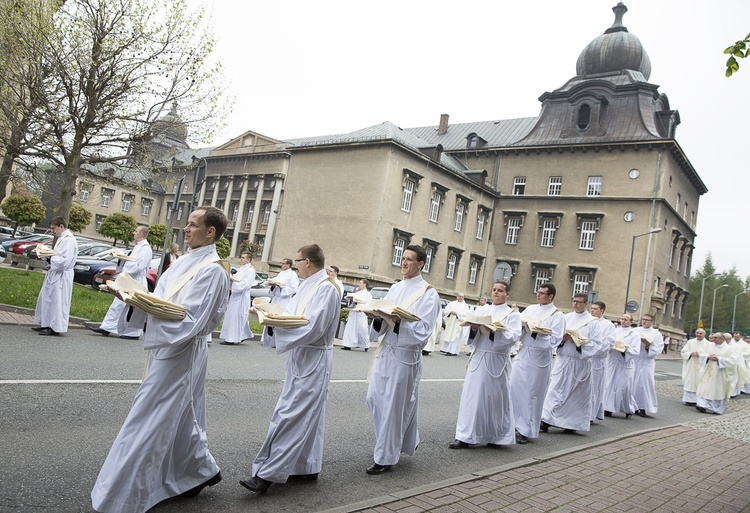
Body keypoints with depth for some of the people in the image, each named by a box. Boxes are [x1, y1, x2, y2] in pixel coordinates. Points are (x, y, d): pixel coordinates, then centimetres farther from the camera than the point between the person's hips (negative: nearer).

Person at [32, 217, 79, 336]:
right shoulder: (62, 238, 13)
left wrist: (50, 256, -15)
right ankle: (46, 324, 28)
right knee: (47, 299, 18)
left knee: (57, 301, -4)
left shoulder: (69, 240, -19)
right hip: (55, 274, 11)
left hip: (61, 276, -11)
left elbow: (65, 261, -25)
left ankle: (55, 328, 3)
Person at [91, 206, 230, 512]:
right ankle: (201, 470, 37)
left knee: (150, 420, -1)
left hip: (181, 352, -9)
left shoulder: (212, 270, -18)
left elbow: (190, 321, -23)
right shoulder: (185, 261, 8)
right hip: (166, 346, 9)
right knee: (180, 417, 19)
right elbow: (162, 300, 15)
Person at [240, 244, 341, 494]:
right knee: (307, 415, 15)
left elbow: (312, 327, -24)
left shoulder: (326, 289, -17)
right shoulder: (308, 286, 10)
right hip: (301, 357, 9)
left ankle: (268, 473, -2)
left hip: (313, 361, -9)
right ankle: (308, 467, 26)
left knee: (290, 415, -7)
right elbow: (293, 315, 13)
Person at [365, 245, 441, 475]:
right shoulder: (395, 288, 11)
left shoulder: (428, 294, -7)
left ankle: (385, 457, 15)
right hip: (386, 350, 7)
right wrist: (377, 315, -10)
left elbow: (424, 329, -14)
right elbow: (384, 322, 12)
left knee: (393, 406, 0)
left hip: (405, 354, -7)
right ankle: (406, 440, 33)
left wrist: (399, 319, -26)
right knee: (375, 398, 12)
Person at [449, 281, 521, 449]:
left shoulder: (513, 314, 1)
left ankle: (497, 436, 19)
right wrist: (474, 327, -16)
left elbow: (513, 337, -13)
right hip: (478, 358, 3)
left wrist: (494, 330, -24)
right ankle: (465, 436, 7)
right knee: (472, 395, 2)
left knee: (496, 397, 3)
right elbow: (470, 334, 5)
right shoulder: (481, 310, 12)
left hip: (497, 361, -3)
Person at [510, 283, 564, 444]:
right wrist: (521, 325, -10)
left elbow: (555, 340, -14)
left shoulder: (557, 316, -5)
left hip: (539, 357, -5)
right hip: (523, 353, 5)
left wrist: (536, 332, -23)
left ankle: (526, 431, 12)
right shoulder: (530, 309, 12)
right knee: (514, 388, 5)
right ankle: (513, 424, 18)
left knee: (532, 394, 1)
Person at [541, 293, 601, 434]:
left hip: (580, 363, -2)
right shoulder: (566, 318, 8)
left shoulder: (592, 322, -1)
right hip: (563, 360, 2)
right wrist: (562, 338, -12)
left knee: (577, 394, 5)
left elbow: (596, 344, -6)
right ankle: (547, 420, -3)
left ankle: (573, 423, 17)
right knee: (555, 389, -3)